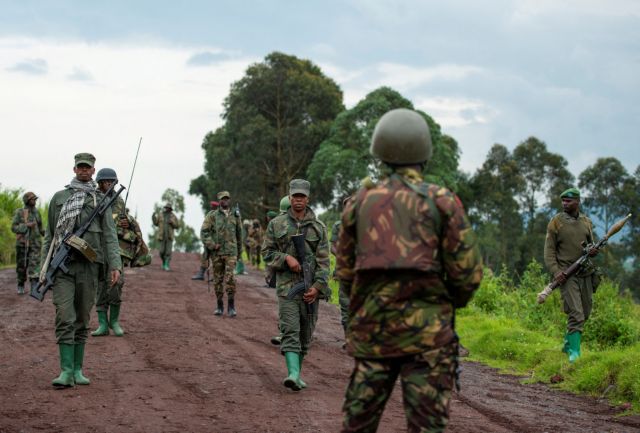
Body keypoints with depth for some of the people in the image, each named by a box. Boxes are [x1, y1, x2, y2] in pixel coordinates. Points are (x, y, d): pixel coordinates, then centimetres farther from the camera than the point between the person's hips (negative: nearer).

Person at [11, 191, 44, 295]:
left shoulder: (36, 212, 8)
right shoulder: (19, 212, -3)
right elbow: (14, 228, -8)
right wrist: (27, 225, -19)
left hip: (35, 244, 1)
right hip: (22, 243, -1)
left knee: (35, 264, -12)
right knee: (21, 266, 7)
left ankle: (35, 288, -18)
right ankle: (20, 286, 25)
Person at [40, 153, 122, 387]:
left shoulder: (100, 200, 9)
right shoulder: (59, 197, 10)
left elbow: (109, 235, 2)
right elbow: (49, 234, 13)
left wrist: (115, 265, -9)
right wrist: (44, 267, 9)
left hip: (89, 265, 1)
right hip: (63, 264, -1)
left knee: (82, 319, 7)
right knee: (64, 318, -11)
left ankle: (78, 369, 14)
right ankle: (66, 371, -15)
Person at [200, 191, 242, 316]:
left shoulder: (235, 215, 9)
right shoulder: (212, 216, 3)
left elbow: (239, 234, 16)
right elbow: (204, 232, -2)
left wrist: (239, 252, 18)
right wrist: (212, 245, -12)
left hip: (231, 252, 0)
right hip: (216, 253, 0)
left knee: (230, 278, -14)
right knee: (218, 279, 6)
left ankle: (231, 307, -8)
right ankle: (219, 306, 14)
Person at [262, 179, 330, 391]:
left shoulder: (318, 227, 4)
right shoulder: (277, 224, 4)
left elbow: (323, 260, 0)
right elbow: (267, 252, 7)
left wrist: (317, 287, -11)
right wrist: (286, 258, -12)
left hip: (311, 288, 2)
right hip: (287, 285, -2)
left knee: (305, 334, 7)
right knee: (290, 331, -14)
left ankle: (297, 373, 21)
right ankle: (293, 374, -26)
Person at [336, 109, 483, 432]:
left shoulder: (359, 202, 6)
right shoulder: (441, 202, -3)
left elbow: (344, 271, 11)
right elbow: (468, 272, -5)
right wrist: (451, 303, 15)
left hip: (370, 329, 3)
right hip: (426, 332, -3)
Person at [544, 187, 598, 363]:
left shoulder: (586, 222, 11)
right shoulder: (556, 222, -2)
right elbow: (549, 250, -3)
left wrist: (593, 251, -5)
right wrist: (555, 271, -16)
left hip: (585, 273, 5)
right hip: (567, 274, -5)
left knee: (585, 312, 10)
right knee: (576, 314, -14)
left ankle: (568, 343, 29)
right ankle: (574, 352, -11)